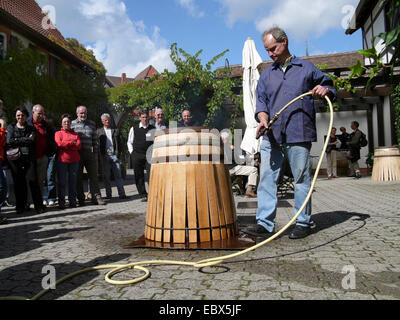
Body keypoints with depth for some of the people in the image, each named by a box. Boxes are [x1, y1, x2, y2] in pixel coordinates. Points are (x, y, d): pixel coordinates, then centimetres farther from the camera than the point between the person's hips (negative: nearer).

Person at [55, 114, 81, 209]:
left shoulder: (75, 134, 16)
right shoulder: (58, 133, 9)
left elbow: (79, 146, 2)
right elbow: (59, 144, -9)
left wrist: (66, 145, -8)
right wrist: (72, 143, -5)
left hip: (74, 160, 2)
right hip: (62, 160, -2)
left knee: (73, 182, 4)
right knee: (62, 182, -1)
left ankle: (73, 201, 11)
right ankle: (61, 203, 4)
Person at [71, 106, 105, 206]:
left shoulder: (92, 124, 12)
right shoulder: (72, 124, 4)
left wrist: (96, 153, 6)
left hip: (89, 153, 2)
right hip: (77, 154, -2)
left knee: (94, 176, 1)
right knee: (78, 178, 4)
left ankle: (96, 197, 7)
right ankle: (80, 199, 13)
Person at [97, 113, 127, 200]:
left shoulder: (116, 131, 14)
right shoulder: (99, 131, 11)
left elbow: (120, 143, 11)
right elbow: (97, 144, 5)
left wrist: (118, 154, 0)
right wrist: (101, 155, -5)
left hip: (115, 155, 0)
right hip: (105, 156, 0)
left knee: (118, 175, -3)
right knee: (106, 176, 3)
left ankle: (121, 193, -3)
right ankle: (108, 194, 10)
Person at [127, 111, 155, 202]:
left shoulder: (153, 129, 8)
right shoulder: (134, 129, 9)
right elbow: (129, 142, 16)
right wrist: (132, 152, 6)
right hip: (137, 155, 1)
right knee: (139, 176, 3)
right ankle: (143, 195, 12)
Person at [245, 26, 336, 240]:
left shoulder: (306, 68, 12)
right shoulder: (267, 74, 19)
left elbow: (328, 86, 19)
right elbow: (261, 100, 12)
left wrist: (325, 90, -5)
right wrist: (263, 118, -8)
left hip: (299, 135, -3)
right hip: (272, 136, 3)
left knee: (301, 179, 2)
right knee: (266, 178, -1)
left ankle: (304, 223, 15)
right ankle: (265, 223, 4)